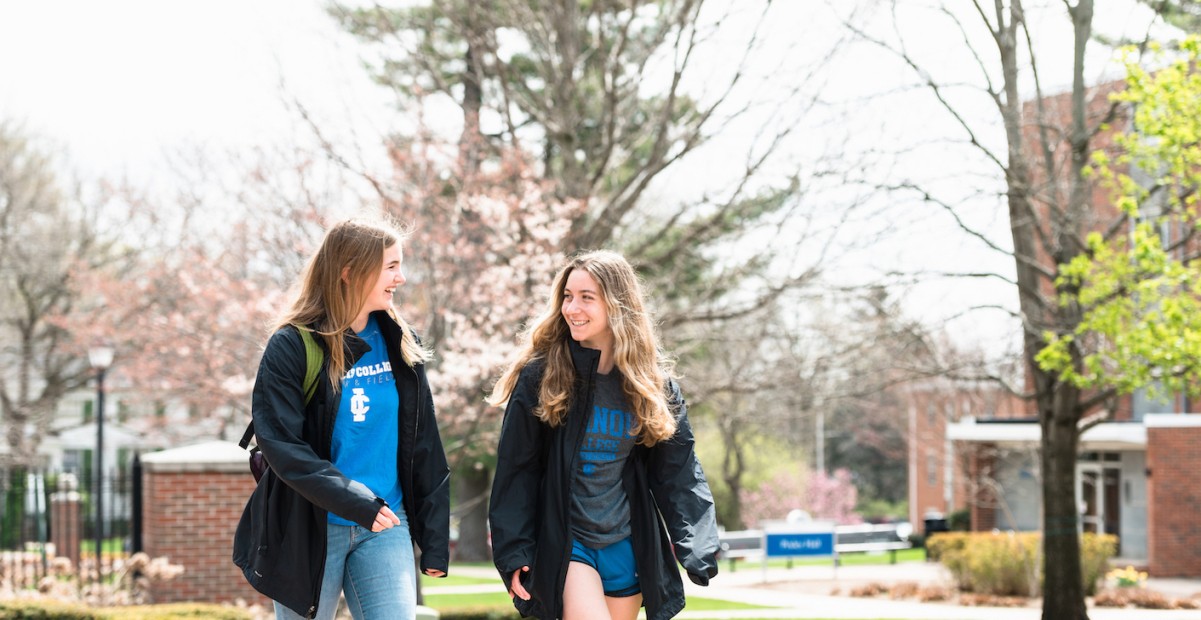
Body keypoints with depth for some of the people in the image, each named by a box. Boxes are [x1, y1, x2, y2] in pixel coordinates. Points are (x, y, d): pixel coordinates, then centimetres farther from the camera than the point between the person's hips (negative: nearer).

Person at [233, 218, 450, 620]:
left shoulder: (399, 343, 6)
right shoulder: (292, 346, -8)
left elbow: (424, 446, 8)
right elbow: (281, 444, -17)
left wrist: (435, 540, 5)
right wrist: (355, 503, -24)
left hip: (385, 529, 3)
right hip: (309, 529, -3)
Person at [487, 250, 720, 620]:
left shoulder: (654, 383, 1)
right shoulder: (539, 376, -6)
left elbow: (678, 474, 2)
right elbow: (515, 470, -4)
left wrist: (697, 549, -8)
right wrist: (513, 553, -9)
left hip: (627, 546, 3)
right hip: (563, 544, -3)